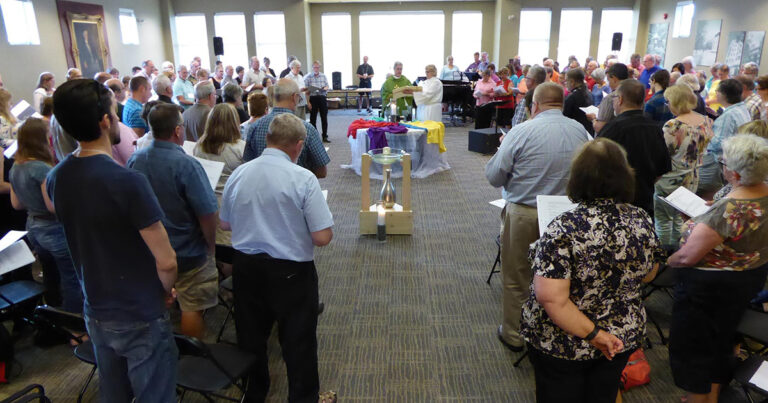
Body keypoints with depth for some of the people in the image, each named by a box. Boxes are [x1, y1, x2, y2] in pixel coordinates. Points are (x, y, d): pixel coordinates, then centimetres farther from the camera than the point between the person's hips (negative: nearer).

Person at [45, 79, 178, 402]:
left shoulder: (56, 178, -4)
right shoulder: (128, 181, -26)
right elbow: (166, 261, -24)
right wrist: (165, 291, -5)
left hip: (95, 313, 7)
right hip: (140, 318, -7)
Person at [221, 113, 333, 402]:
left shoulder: (238, 174, -4)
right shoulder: (303, 178, -18)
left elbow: (225, 224, 9)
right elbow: (322, 237, -19)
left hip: (246, 266, 5)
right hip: (290, 270, -5)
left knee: (251, 335, 23)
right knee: (298, 341, 13)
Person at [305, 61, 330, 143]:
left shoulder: (323, 76, 8)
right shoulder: (308, 77, 0)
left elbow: (327, 87, 10)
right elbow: (306, 91, -2)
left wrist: (325, 88, -14)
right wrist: (308, 102, -9)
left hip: (322, 98, 2)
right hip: (313, 98, -2)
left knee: (324, 118, 3)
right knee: (313, 118, 4)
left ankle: (325, 136, 11)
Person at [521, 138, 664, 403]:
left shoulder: (564, 229, -28)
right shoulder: (642, 222, -12)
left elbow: (551, 298, -32)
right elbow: (648, 274, 6)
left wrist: (592, 333, -21)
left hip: (563, 345, -4)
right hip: (624, 338, 5)